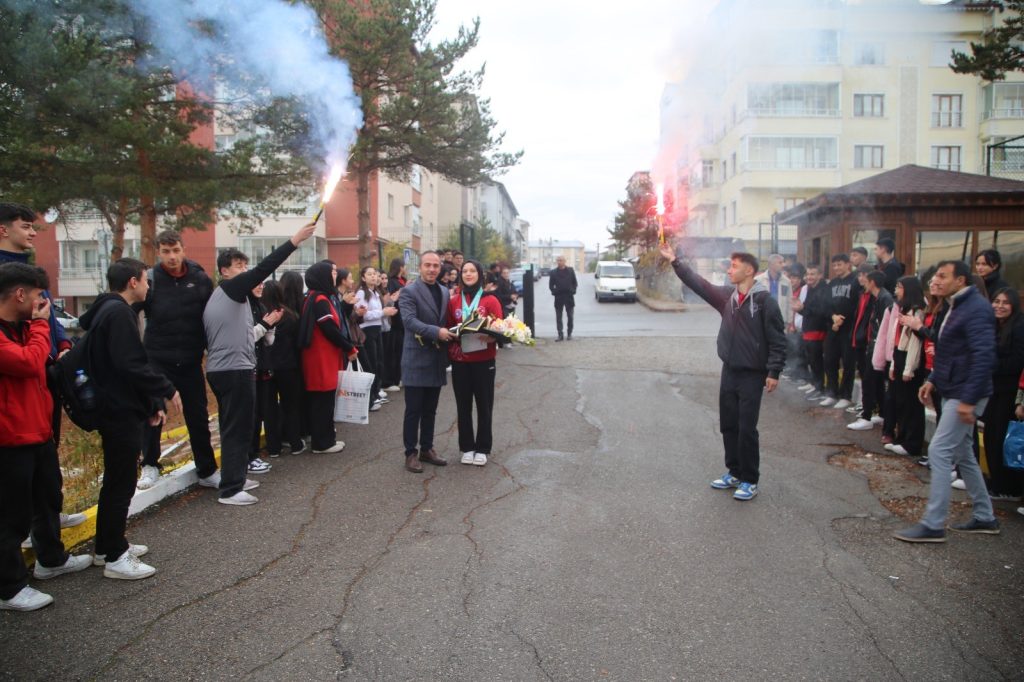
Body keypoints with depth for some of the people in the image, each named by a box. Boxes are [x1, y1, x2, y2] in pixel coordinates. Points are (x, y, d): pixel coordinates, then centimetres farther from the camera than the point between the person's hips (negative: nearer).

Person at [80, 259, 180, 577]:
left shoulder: (108, 310, 15)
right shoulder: (119, 313, -17)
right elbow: (131, 365, -25)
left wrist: (152, 403, 15)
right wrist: (166, 390, -15)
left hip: (116, 409, 11)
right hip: (122, 412, -11)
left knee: (115, 481, 18)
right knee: (122, 483, -2)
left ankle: (107, 546, 30)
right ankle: (115, 557, 7)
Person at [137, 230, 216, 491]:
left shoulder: (200, 279, -3)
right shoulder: (150, 280, -8)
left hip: (191, 361, 2)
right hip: (157, 360, -2)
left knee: (198, 416, 9)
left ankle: (207, 471, 22)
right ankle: (150, 465, 26)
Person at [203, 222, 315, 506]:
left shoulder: (218, 296, 20)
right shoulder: (231, 288, -7)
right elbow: (263, 269, -21)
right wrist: (294, 241, -25)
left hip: (219, 369, 10)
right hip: (235, 370, -10)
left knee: (232, 428, 16)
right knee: (238, 430, -7)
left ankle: (234, 479, 24)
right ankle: (230, 490, -4)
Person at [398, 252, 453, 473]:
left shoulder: (444, 291, 12)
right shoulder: (410, 291, -9)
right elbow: (409, 320, -21)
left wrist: (449, 336, 3)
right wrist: (436, 332, -30)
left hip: (436, 359, 6)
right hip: (417, 359, -6)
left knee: (430, 410, 14)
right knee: (413, 410, 1)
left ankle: (427, 449, 25)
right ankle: (411, 453, 11)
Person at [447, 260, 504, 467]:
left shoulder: (491, 300, -2)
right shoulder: (453, 302, 6)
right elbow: (448, 329, 9)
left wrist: (490, 336, -25)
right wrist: (451, 348, -9)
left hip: (483, 361, -2)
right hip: (460, 361, 2)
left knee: (484, 404, 6)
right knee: (463, 405, 9)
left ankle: (482, 448, 17)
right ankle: (467, 447, 21)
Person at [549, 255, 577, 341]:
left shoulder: (570, 271, 3)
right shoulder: (553, 272, 3)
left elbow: (574, 283, 7)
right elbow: (551, 285, 7)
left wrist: (573, 291, -3)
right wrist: (554, 291, -4)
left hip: (569, 296, 0)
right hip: (558, 297, 0)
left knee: (570, 316, 6)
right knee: (558, 317, 0)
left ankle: (570, 334, 16)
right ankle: (560, 335, 3)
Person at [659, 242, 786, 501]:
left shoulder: (765, 300, -12)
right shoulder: (727, 295, 6)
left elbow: (777, 339, -13)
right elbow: (699, 284, 6)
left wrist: (774, 372, -16)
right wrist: (675, 261, 2)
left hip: (752, 375, -6)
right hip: (729, 372, 6)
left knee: (746, 429, -2)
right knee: (729, 426, 13)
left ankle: (750, 480, 11)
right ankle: (734, 472, 27)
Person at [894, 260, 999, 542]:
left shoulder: (976, 309, -18)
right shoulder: (957, 307, 14)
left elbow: (984, 356, -25)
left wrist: (969, 400, -26)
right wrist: (933, 380, 15)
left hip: (965, 395, -11)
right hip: (953, 392, 11)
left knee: (939, 452, -10)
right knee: (963, 454, 17)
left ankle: (932, 524, -5)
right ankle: (984, 517, 28)